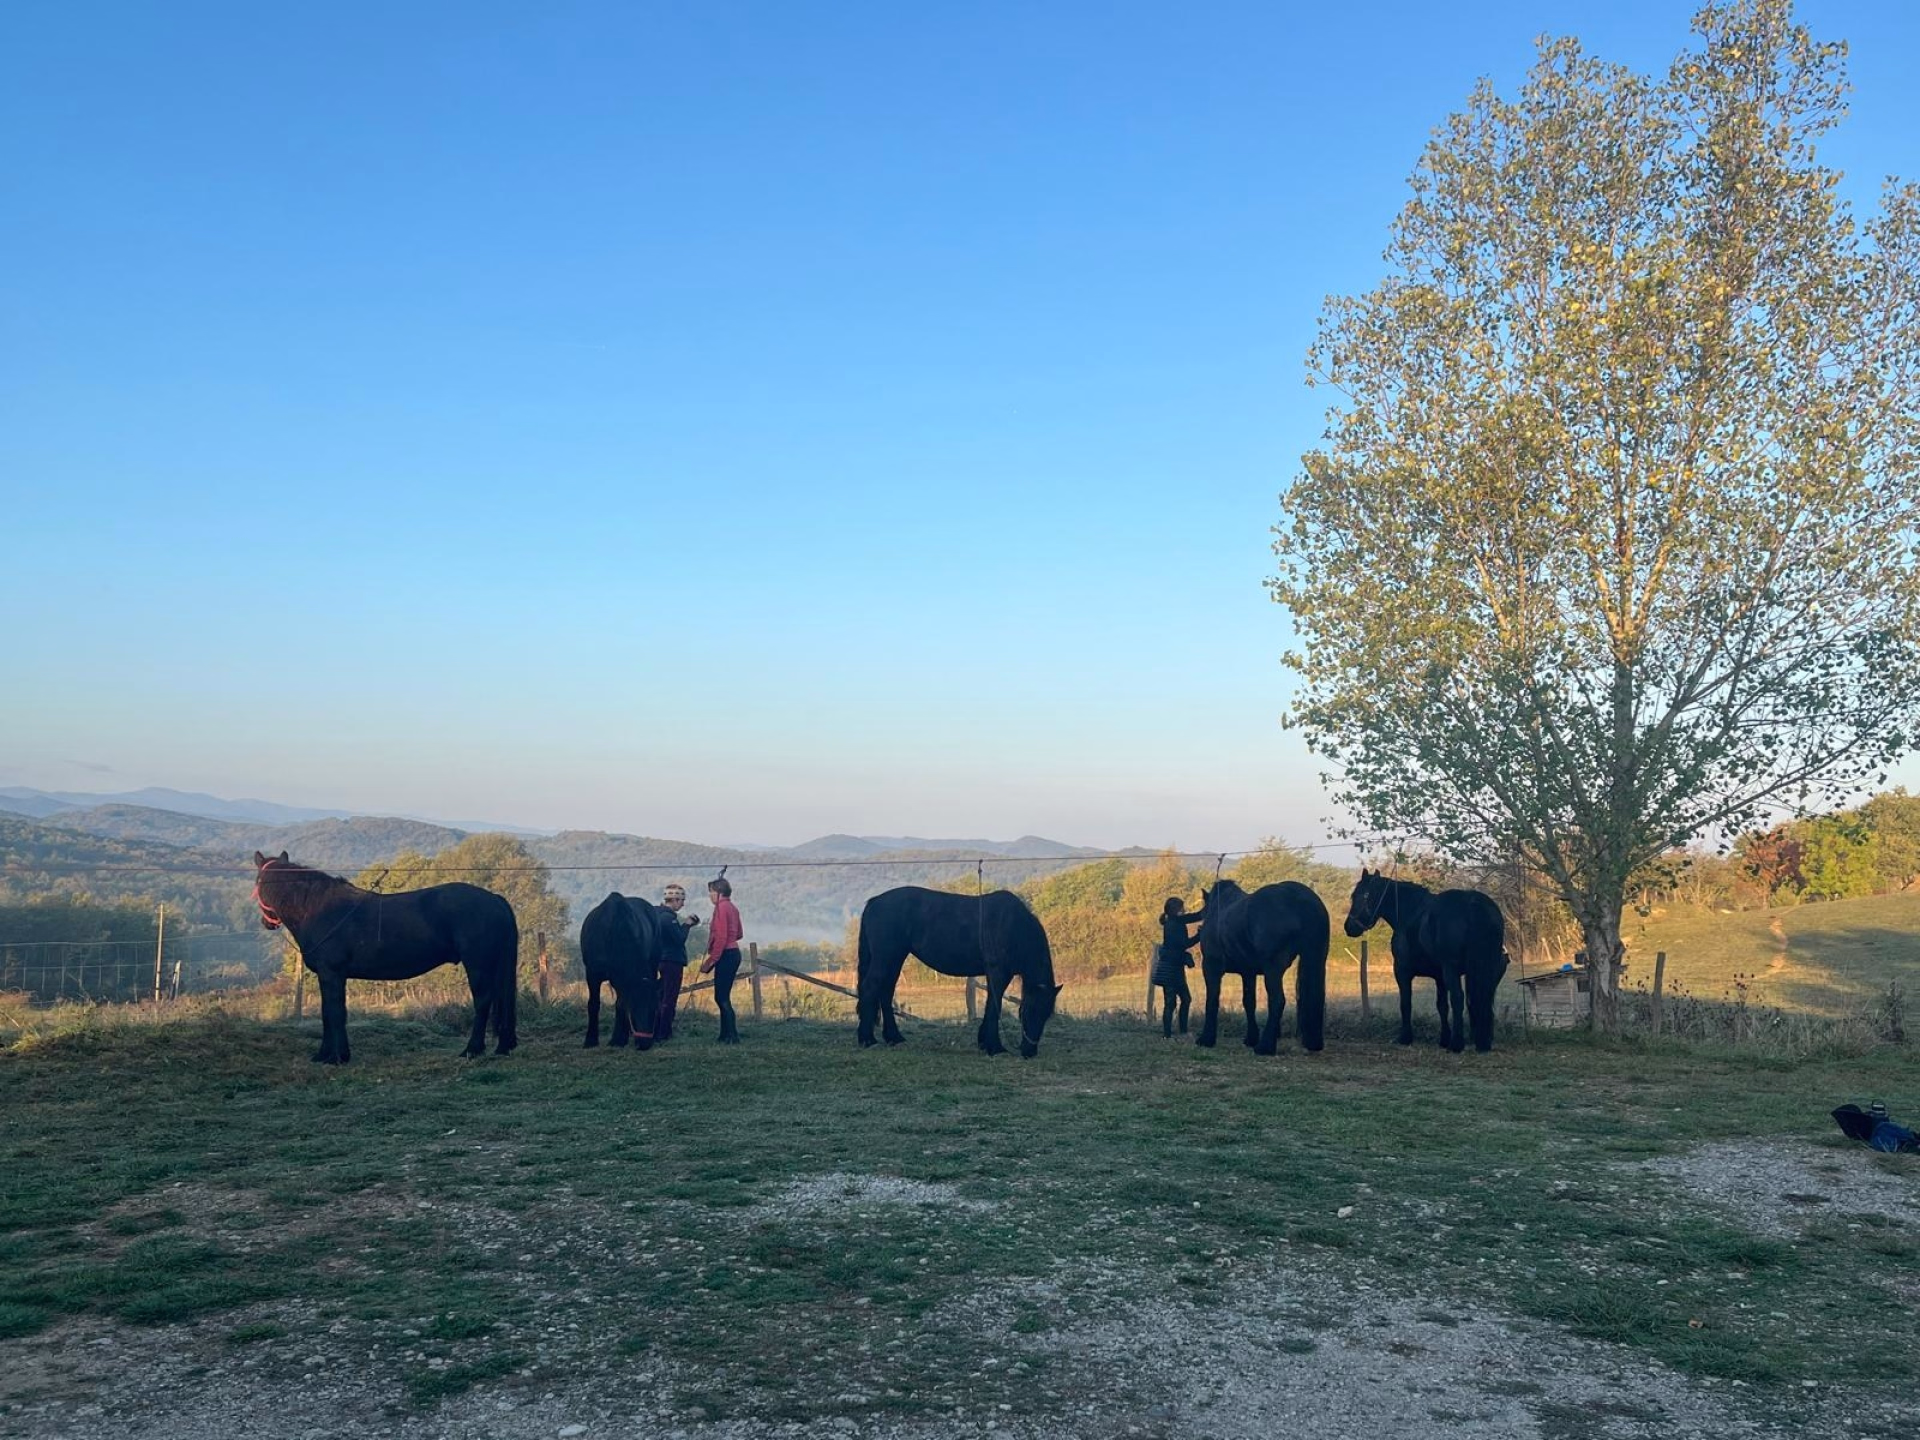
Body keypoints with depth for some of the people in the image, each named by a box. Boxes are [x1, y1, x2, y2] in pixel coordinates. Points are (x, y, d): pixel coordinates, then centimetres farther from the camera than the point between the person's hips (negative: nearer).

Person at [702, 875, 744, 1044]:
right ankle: (726, 1035, 16)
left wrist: (711, 960, -18)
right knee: (723, 997, 13)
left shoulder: (721, 907, -12)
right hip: (734, 953, 10)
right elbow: (738, 934, 23)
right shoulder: (732, 907, 15)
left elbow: (721, 936, -20)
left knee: (721, 998, -8)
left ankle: (733, 1036, -10)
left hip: (725, 955, -10)